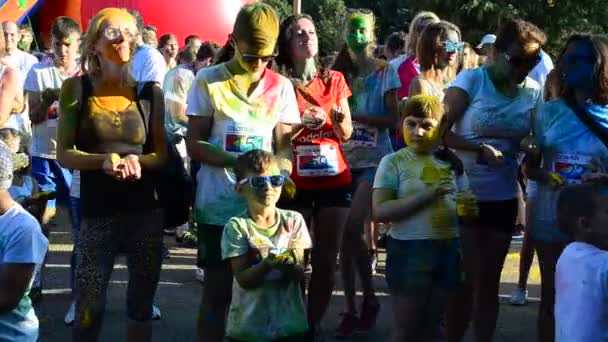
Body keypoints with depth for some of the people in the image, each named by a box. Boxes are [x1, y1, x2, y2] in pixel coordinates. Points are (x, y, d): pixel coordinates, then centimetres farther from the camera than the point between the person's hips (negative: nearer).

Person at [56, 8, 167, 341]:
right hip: (97, 212, -2)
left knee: (141, 303, 12)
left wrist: (138, 160, -14)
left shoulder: (150, 91, 4)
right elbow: (64, 154, -2)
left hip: (146, 211, 2)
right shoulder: (77, 88, 0)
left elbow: (161, 153, 8)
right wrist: (103, 160, -20)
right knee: (88, 310, -4)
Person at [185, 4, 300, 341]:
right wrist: (236, 160, -21)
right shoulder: (209, 81, -3)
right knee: (217, 290, 5)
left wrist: (281, 174, -17)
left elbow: (284, 146, 5)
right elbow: (194, 144, -4)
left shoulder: (281, 87, 4)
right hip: (218, 207, -2)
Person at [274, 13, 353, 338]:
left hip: (334, 181, 3)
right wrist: (301, 122, -17)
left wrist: (338, 117, -11)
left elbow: (347, 134, 11)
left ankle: (314, 324, 16)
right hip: (295, 183, -3)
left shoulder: (335, 79, 9)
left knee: (326, 262, 4)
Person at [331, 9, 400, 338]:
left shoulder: (385, 71, -1)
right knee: (344, 233, 0)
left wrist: (355, 115, -15)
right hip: (343, 158, 4)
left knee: (352, 227, -18)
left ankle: (369, 298, 1)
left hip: (373, 160, -4)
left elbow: (392, 119, -6)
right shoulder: (338, 71, 10)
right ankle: (350, 309, 9)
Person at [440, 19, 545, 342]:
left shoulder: (534, 91, -1)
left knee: (489, 280, 13)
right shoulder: (471, 80, -11)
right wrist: (480, 149, -26)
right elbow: (442, 131, -14)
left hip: (503, 198, 3)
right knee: (465, 278, 1)